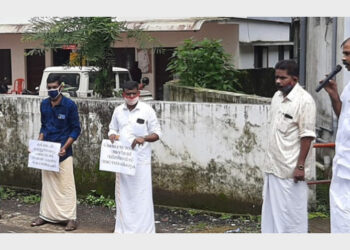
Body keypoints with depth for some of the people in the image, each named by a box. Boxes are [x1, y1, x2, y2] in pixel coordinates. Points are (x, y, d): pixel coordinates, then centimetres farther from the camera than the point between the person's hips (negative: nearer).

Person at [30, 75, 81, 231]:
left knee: (66, 185, -2)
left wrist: (65, 147, -15)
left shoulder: (69, 105, -8)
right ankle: (45, 215, 21)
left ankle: (71, 218, 3)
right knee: (47, 184, 12)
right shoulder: (44, 104, 8)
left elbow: (76, 129, -5)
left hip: (63, 153, -5)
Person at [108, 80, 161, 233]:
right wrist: (112, 135, -5)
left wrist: (144, 138, -21)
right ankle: (123, 228, 20)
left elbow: (157, 134, -1)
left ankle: (144, 229, 3)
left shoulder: (147, 110, -3)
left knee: (141, 195, -4)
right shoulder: (118, 111, 9)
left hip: (141, 159, -4)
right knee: (122, 194, 10)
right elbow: (112, 129, 20)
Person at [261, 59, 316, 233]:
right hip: (273, 166, 8)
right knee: (272, 207, 14)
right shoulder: (277, 96, 10)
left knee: (293, 210, 0)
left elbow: (307, 136, -16)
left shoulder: (304, 100, -14)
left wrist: (300, 166, -19)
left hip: (291, 168, -8)